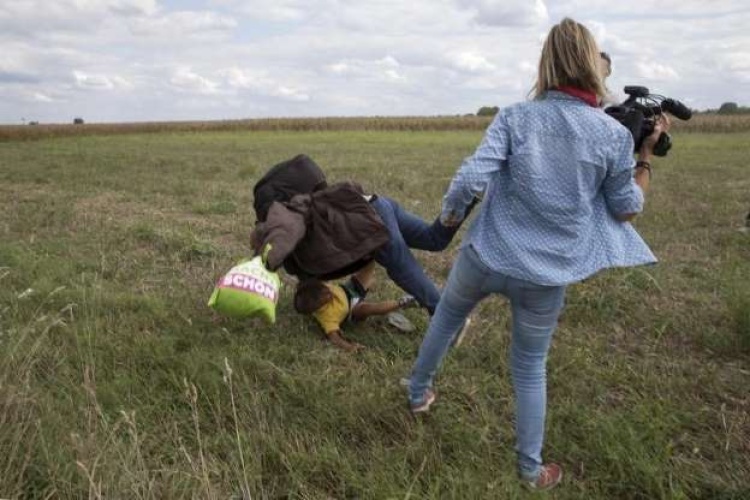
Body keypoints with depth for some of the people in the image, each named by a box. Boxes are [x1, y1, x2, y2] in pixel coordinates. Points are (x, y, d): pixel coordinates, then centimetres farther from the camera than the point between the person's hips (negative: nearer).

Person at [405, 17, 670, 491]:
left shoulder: (514, 117, -8)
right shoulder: (614, 134, -6)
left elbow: (471, 177, -17)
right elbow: (626, 209, 4)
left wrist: (449, 214, 3)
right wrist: (647, 153, 15)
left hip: (486, 257, 0)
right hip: (547, 277, 1)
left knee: (445, 318, 29)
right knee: (531, 367, 19)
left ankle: (419, 392, 49)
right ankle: (532, 469, 34)